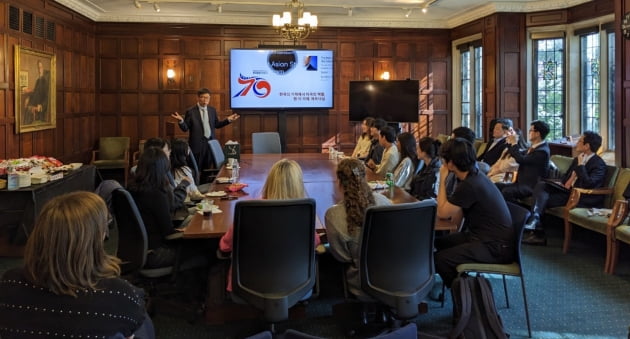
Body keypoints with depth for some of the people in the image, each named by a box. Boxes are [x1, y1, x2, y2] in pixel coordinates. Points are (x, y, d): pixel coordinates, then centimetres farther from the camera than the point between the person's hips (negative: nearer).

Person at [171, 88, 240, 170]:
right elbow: (185, 128, -5)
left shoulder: (212, 110, 8)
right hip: (197, 144, -4)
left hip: (210, 143, 4)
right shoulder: (190, 111, -6)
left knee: (207, 169, 11)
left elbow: (216, 125, 15)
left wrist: (228, 120, 6)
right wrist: (181, 120, -24)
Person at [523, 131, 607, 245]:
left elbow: (588, 185, -24)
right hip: (568, 191, 8)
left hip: (581, 199, -8)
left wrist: (581, 165, -17)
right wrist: (561, 184, 5)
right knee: (541, 185, -13)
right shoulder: (577, 159, 17)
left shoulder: (599, 164, -10)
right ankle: (534, 221, -27)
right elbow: (566, 178, 27)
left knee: (543, 198, -21)